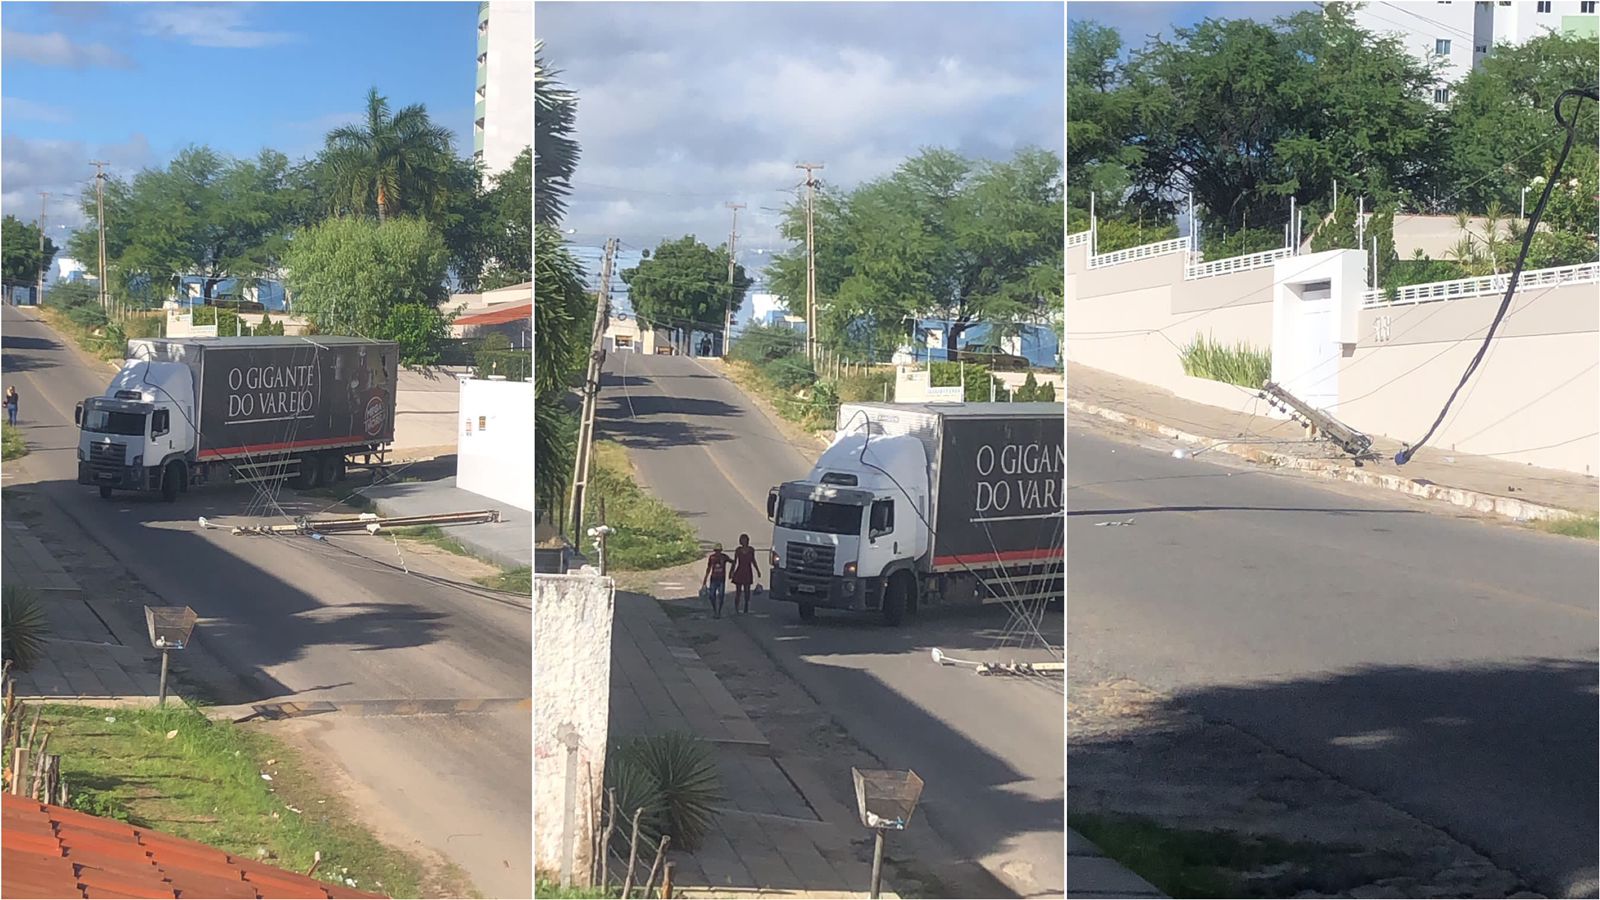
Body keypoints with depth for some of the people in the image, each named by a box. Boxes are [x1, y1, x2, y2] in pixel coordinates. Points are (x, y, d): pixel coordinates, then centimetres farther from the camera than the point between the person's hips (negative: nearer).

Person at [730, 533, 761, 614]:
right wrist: (732, 571, -4)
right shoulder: (738, 550, -2)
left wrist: (758, 571, 12)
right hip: (739, 572, -2)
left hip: (748, 573, 2)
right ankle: (736, 609, 4)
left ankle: (746, 609, 14)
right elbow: (734, 561, 4)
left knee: (747, 591, 4)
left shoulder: (751, 549, 2)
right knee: (738, 592, -3)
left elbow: (753, 561, 13)